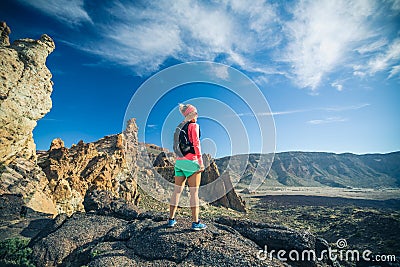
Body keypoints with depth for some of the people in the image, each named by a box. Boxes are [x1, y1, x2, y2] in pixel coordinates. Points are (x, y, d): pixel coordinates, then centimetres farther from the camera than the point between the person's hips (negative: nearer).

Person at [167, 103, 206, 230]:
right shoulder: (194, 126, -4)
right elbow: (196, 144, -12)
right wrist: (200, 162, -12)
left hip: (179, 161, 7)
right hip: (191, 162, -7)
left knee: (177, 190, 12)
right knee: (194, 192, -1)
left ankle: (171, 219, 19)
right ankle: (195, 222, 4)